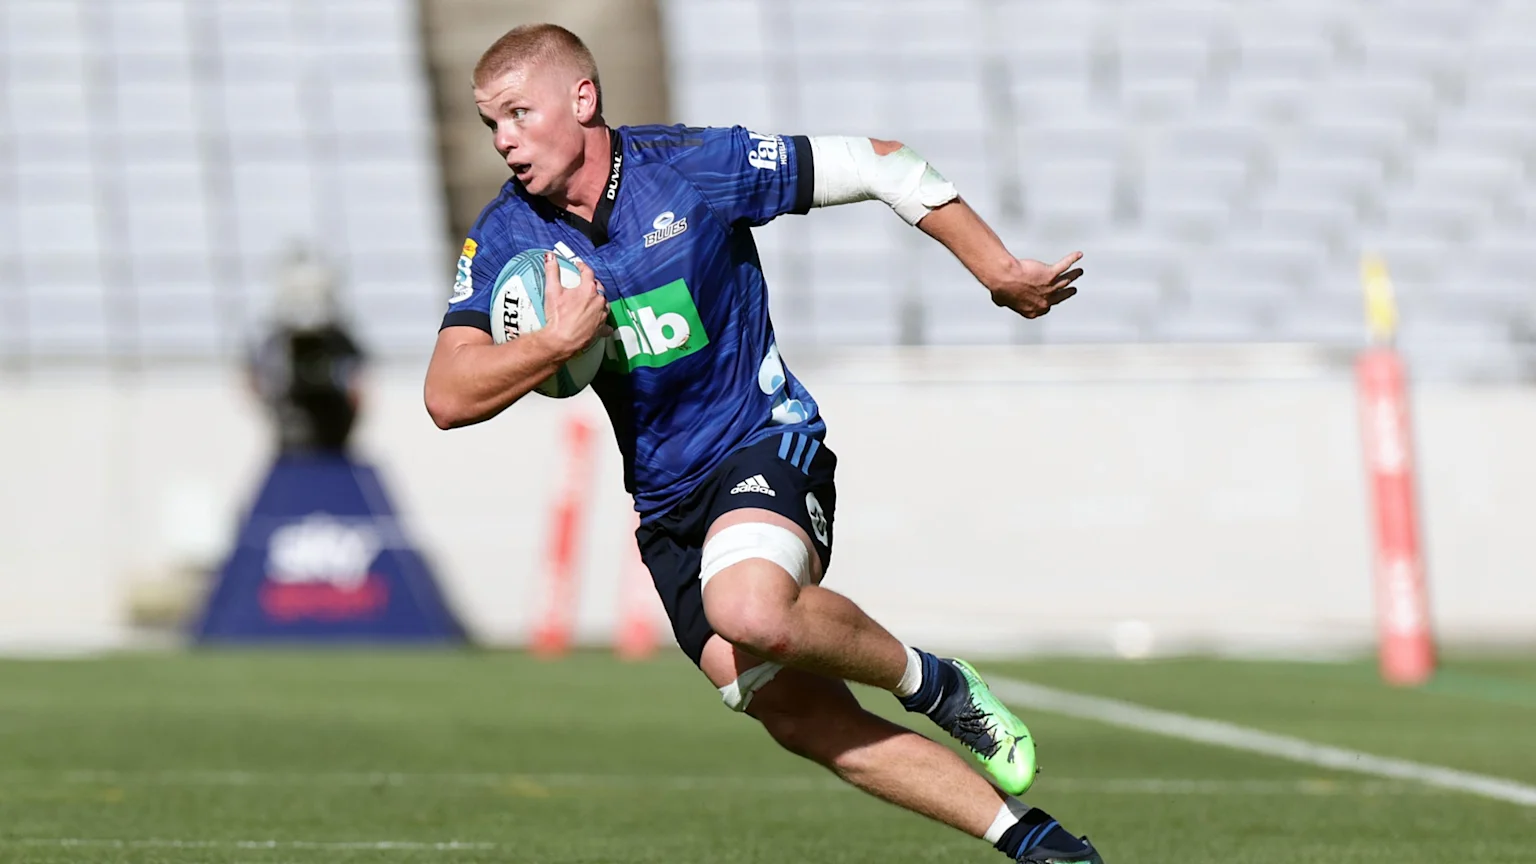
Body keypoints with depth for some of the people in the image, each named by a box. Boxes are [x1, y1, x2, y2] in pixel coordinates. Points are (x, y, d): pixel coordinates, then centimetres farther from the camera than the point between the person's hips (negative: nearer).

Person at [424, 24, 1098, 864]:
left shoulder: (695, 166, -13)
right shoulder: (505, 237, -3)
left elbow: (878, 166, -4)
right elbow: (448, 397, -12)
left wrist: (999, 271, -3)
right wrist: (558, 341, -27)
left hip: (764, 446, -5)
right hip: (666, 503, 5)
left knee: (751, 611, -36)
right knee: (804, 721, -4)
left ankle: (934, 684, -8)